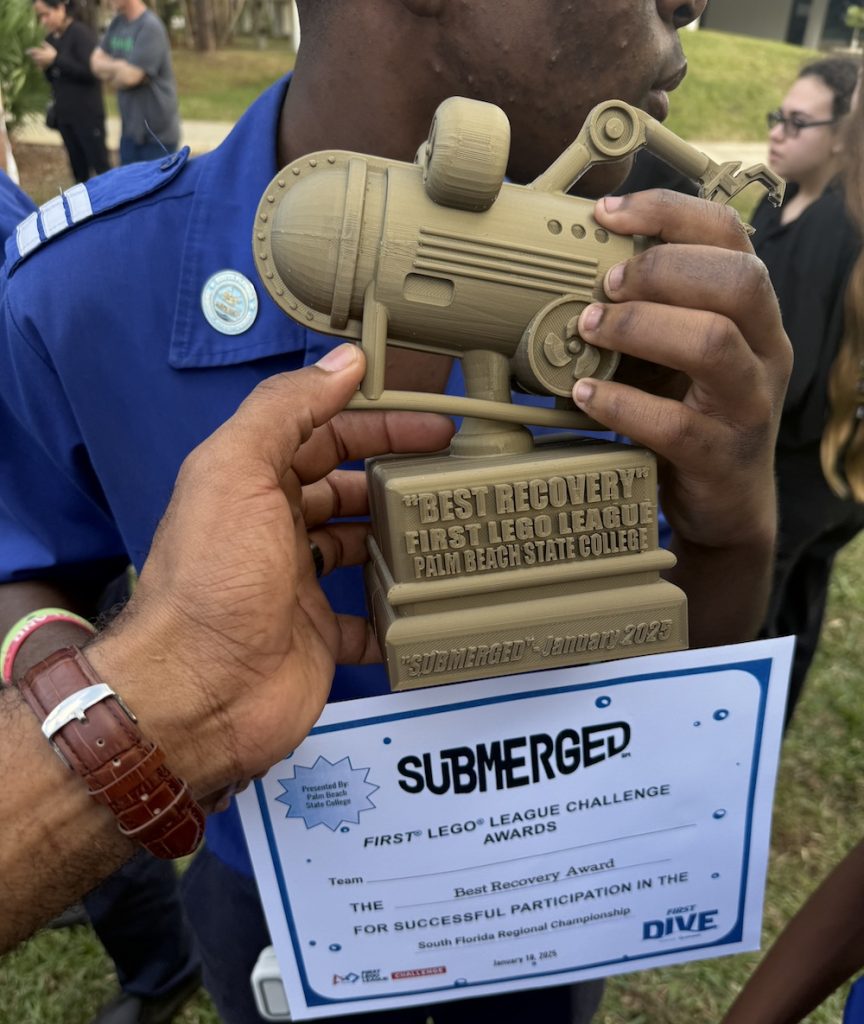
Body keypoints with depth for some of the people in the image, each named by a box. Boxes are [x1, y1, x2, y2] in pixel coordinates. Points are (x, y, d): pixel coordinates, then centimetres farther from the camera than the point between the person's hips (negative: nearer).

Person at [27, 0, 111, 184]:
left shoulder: (81, 32, -10)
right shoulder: (51, 38, 11)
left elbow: (90, 71, -20)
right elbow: (55, 79, 17)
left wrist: (55, 59, -20)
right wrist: (44, 65, -4)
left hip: (87, 114, -7)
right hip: (64, 114, 7)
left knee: (100, 165, -4)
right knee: (77, 165, 13)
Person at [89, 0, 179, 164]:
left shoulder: (151, 27, -17)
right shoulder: (117, 23, 8)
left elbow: (130, 75, -21)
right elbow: (96, 62, 8)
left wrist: (109, 71, -1)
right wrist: (120, 67, -10)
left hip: (158, 132, -8)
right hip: (129, 128, 8)